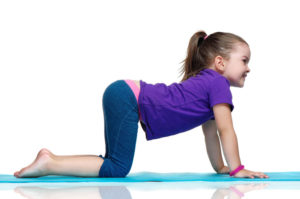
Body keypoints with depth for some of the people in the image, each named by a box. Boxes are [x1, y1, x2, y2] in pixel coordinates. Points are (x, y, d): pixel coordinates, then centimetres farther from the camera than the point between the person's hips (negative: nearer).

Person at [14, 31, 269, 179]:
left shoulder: (206, 83, 20)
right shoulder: (218, 83, -9)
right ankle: (49, 164, -12)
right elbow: (225, 130, -11)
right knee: (117, 168, -13)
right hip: (126, 97, -10)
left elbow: (210, 132, 26)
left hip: (125, 95, 10)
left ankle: (51, 159, 10)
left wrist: (220, 167, 27)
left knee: (115, 164, 10)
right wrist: (237, 169, -6)